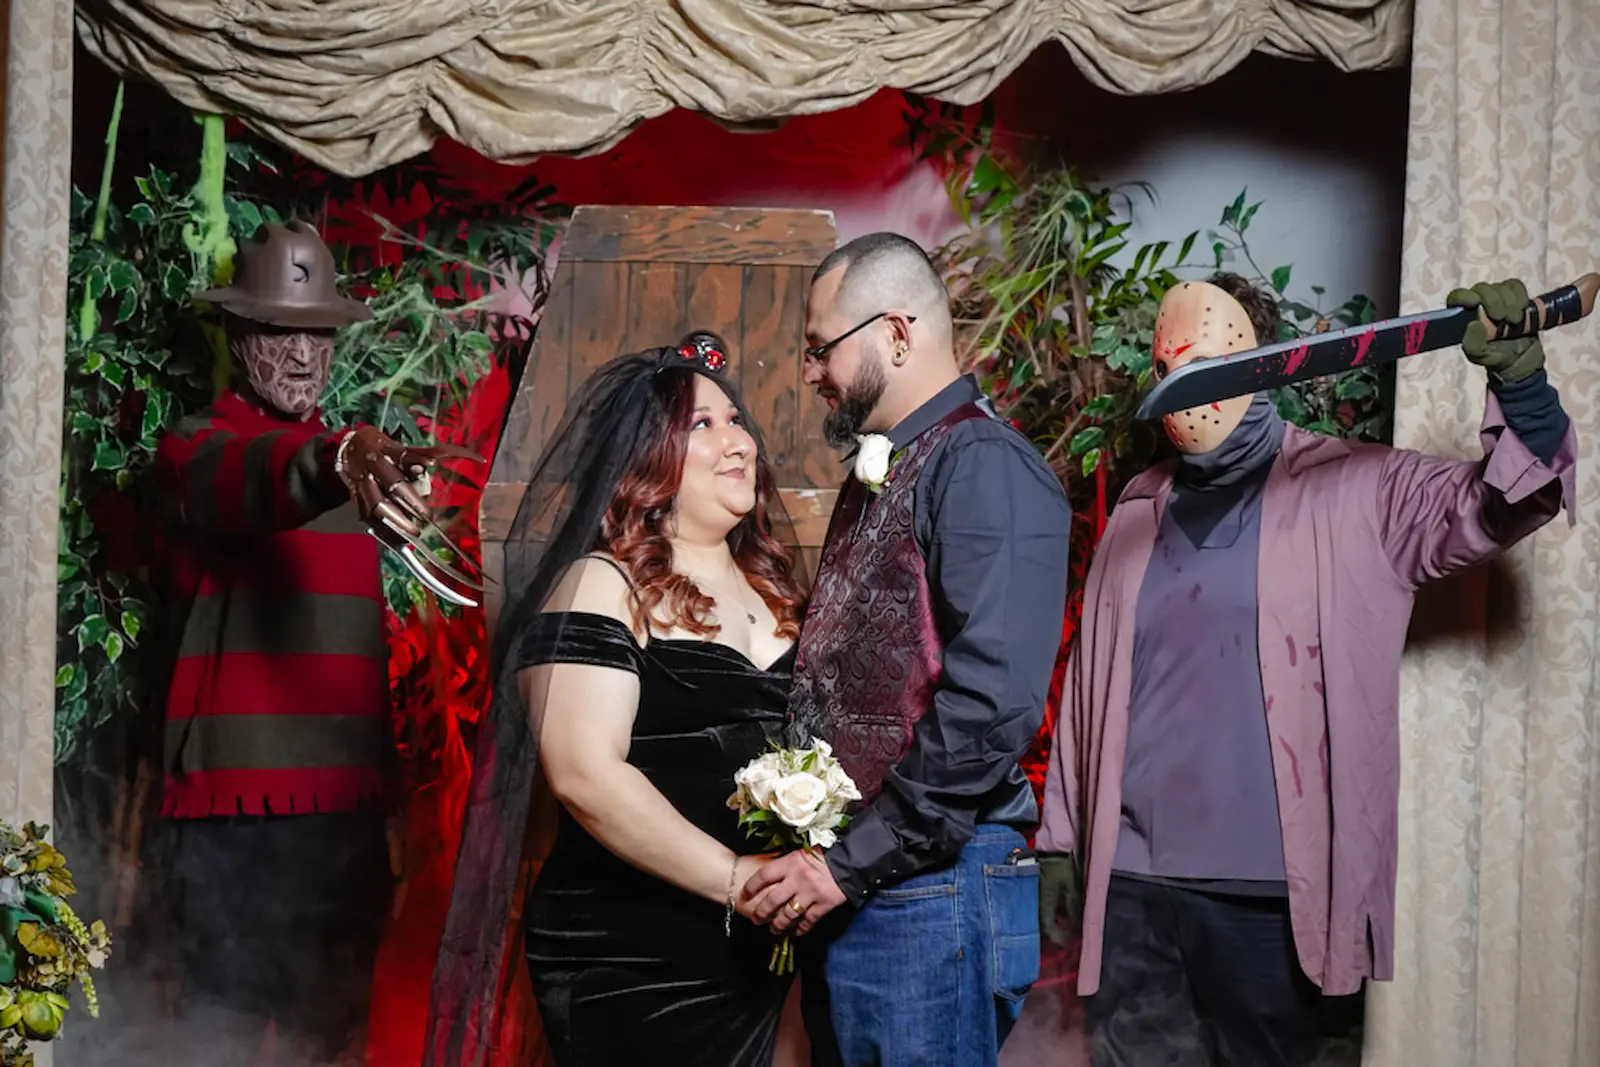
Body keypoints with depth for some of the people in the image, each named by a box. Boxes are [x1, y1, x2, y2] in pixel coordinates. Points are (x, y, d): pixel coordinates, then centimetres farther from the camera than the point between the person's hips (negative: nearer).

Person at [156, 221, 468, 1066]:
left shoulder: (353, 469, 19)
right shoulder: (197, 448, 0)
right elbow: (247, 482, -26)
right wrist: (333, 462, -47)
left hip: (347, 801, 6)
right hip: (237, 801, -6)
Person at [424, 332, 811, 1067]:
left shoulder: (770, 586, 12)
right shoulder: (600, 587, -10)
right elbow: (585, 773, -20)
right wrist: (733, 879, -21)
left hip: (752, 955, 7)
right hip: (628, 964, -7)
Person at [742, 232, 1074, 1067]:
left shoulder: (985, 467, -11)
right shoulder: (875, 479, 18)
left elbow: (990, 708, -21)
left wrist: (851, 865, -18)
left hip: (928, 894, -8)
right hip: (839, 895, 8)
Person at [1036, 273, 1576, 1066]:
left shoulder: (1354, 492, 0)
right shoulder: (1140, 511, 11)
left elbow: (1507, 498, -10)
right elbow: (1089, 691, 13)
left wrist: (1518, 382, -28)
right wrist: (1062, 842, 12)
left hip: (1271, 890, -3)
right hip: (1130, 886, 4)